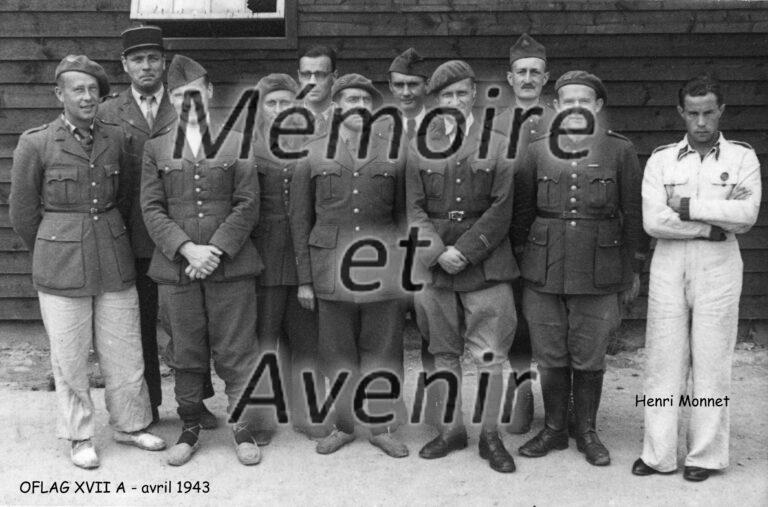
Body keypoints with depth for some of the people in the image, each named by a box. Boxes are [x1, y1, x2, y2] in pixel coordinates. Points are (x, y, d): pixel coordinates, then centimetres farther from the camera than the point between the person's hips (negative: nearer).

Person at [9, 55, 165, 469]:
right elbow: (22, 213, 2)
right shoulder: (35, 144, -7)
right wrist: (52, 254, 11)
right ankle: (79, 437, 23)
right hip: (62, 266, -3)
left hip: (115, 261, 3)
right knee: (69, 357, 7)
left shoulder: (115, 138, 3)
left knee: (125, 351, 9)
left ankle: (129, 425, 28)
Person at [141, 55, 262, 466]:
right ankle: (189, 428, 24)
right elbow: (151, 209, 2)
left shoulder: (236, 142, 4)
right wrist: (186, 248, -13)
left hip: (230, 264, -1)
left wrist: (217, 249, -13)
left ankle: (243, 428, 17)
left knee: (236, 353, 3)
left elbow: (247, 204, -2)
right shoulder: (155, 149, 9)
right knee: (187, 355, 10)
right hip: (177, 266, 2)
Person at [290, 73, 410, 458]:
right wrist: (304, 278, 2)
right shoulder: (313, 153, 6)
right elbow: (300, 219, 7)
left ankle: (382, 426, 18)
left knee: (383, 351, 5)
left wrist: (406, 270, 1)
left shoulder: (394, 152, 7)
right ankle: (342, 425, 21)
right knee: (337, 353, 6)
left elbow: (404, 216, 8)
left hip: (384, 270, 0)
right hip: (332, 271, 0)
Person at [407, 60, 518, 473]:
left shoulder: (498, 146, 4)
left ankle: (490, 435, 13)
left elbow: (501, 209, -3)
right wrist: (438, 251, -11)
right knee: (443, 354, 10)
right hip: (434, 265, 2)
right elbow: (414, 208, 3)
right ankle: (450, 429, 23)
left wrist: (465, 251, -12)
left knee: (490, 355, 0)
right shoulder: (419, 147, 8)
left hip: (485, 265, -2)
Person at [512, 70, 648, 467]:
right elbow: (520, 210, 10)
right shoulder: (537, 151, 6)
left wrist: (634, 269, 5)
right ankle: (553, 430, 26)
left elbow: (634, 212, 4)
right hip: (543, 274, 2)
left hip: (598, 277, -1)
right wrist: (515, 258, 9)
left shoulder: (620, 151, 2)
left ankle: (587, 432, 25)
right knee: (549, 358, 9)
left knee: (589, 359, 7)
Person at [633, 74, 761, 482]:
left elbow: (747, 214, -11)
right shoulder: (661, 159, 7)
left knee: (711, 361, 3)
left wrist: (688, 207, -11)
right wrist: (715, 221, -8)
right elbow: (652, 220, -7)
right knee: (662, 359, 3)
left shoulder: (742, 157, 5)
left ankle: (706, 455, 14)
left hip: (718, 265, -1)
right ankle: (658, 453, 10)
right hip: (668, 264, 1)